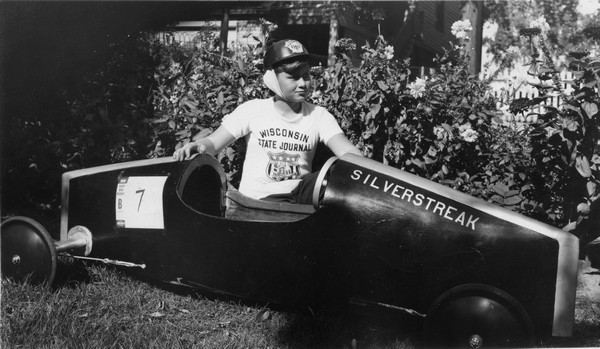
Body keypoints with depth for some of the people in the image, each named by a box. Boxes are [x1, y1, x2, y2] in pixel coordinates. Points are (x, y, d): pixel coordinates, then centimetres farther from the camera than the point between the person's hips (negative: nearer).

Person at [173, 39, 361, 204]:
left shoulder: (319, 116, 5)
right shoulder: (252, 110, 1)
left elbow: (346, 151, -9)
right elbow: (213, 142, -1)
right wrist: (198, 146, -26)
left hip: (300, 197, 2)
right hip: (257, 200, -2)